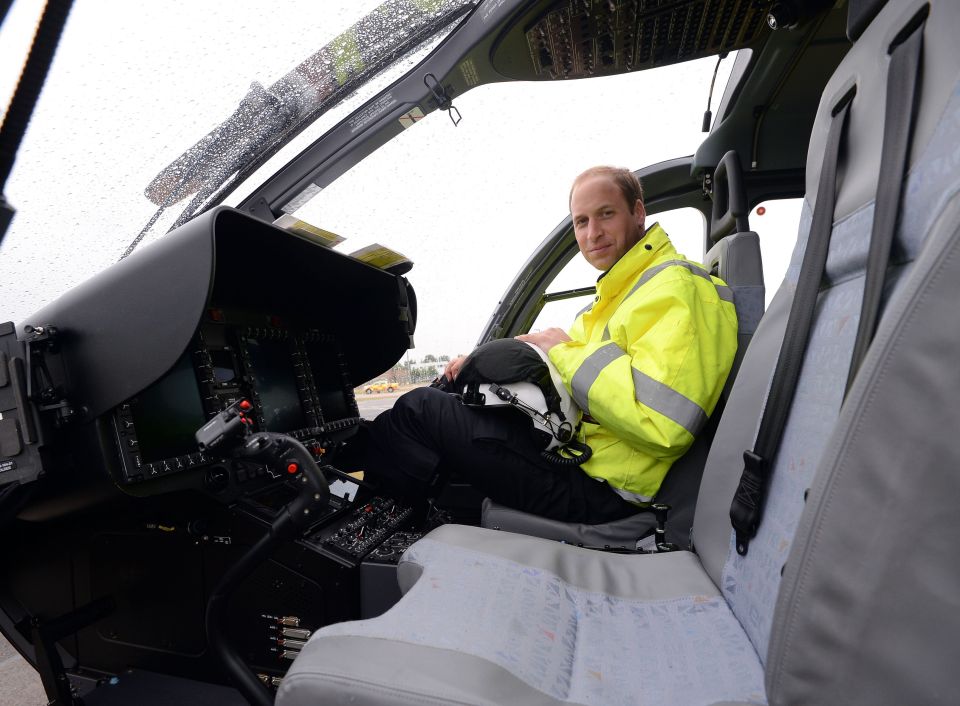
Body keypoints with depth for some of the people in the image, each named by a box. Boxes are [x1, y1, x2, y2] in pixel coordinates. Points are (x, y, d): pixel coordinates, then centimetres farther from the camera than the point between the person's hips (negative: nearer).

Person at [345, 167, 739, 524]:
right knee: (449, 394, 17)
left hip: (596, 491, -10)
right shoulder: (618, 293, 17)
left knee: (422, 408, -9)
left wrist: (567, 352, -19)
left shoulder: (676, 288, -16)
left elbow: (664, 423, -29)